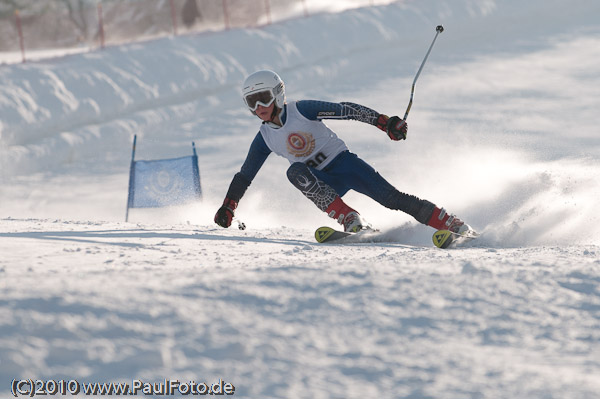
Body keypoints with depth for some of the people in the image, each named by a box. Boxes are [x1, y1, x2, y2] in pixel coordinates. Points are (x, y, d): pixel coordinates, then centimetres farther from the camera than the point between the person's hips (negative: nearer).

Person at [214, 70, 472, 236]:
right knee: (295, 172, -29)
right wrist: (228, 207, 3)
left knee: (390, 197, -18)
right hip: (324, 183, 3)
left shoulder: (302, 110, -11)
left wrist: (385, 122, -21)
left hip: (344, 163, -3)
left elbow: (345, 110, -13)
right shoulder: (265, 138, 3)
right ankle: (350, 220, -35)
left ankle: (452, 225, -14)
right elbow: (245, 175, 12)